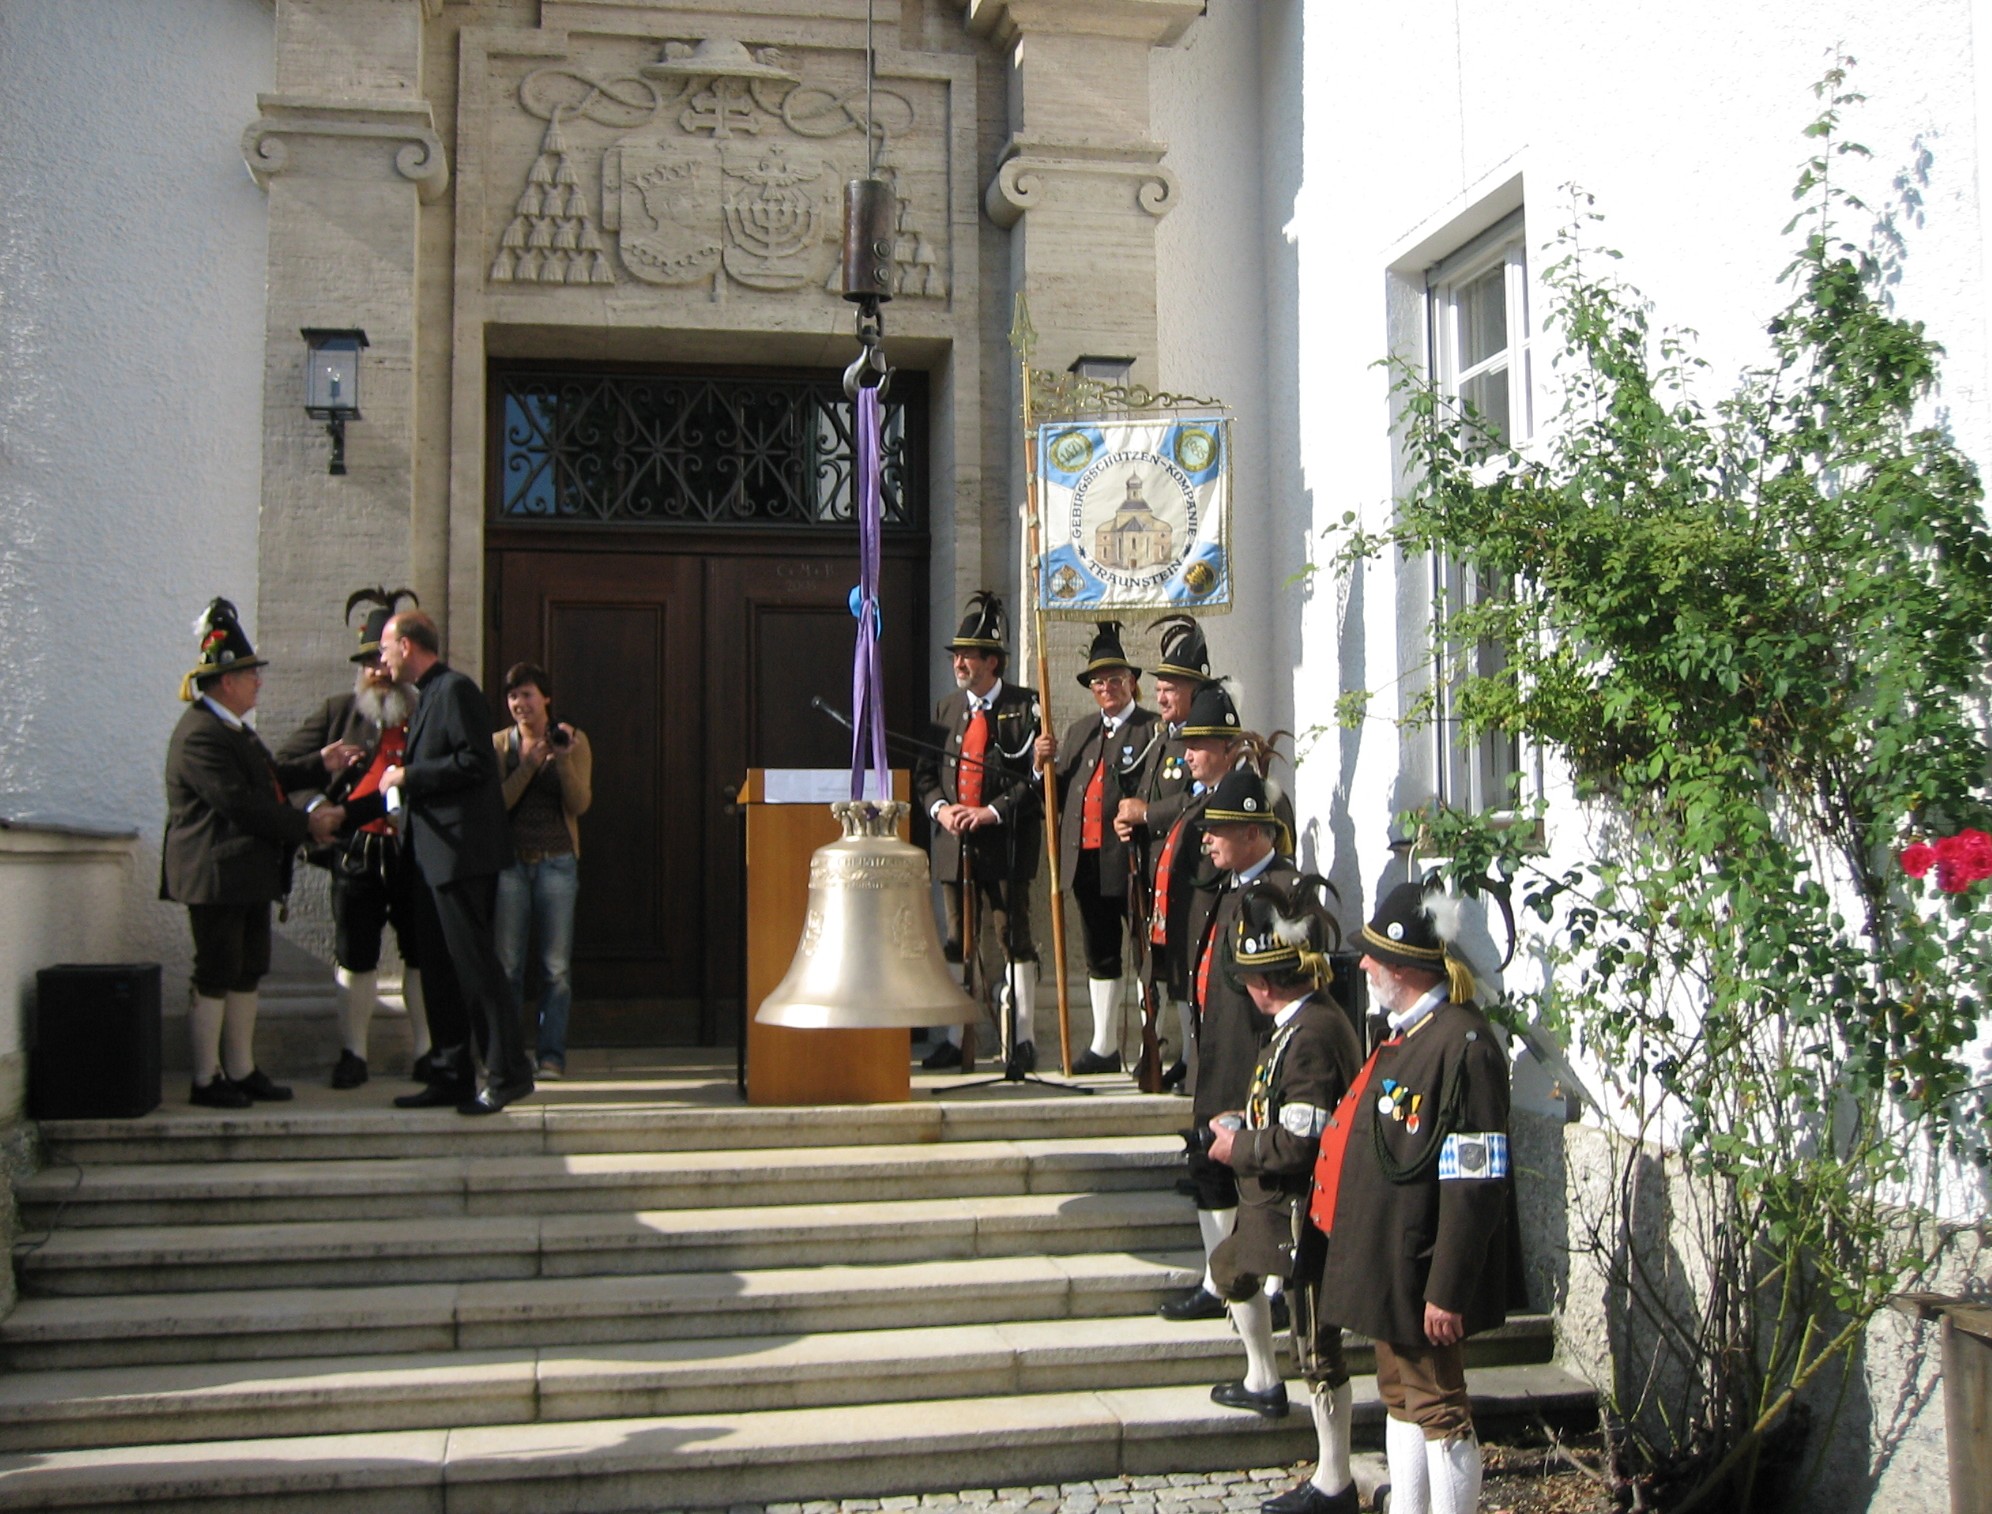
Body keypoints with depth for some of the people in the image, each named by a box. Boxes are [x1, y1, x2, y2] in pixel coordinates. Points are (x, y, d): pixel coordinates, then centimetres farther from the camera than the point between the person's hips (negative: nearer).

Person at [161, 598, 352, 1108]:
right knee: (215, 978, -3)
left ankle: (241, 1070, 20)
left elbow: (266, 778, 23)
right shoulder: (200, 736, -19)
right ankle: (206, 1080, 5)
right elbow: (240, 804, -24)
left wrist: (319, 765, 12)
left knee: (247, 973, 13)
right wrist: (306, 824, -18)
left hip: (248, 874, 11)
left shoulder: (231, 728, 16)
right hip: (216, 876, -11)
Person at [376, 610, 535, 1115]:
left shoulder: (454, 689, -11)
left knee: (473, 963, -8)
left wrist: (408, 777, -15)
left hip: (461, 853, -10)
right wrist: (403, 780, 11)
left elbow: (475, 762, -20)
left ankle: (507, 1072, -4)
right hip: (435, 858, 10)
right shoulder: (429, 694, 20)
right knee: (440, 967, 12)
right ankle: (451, 1076, 18)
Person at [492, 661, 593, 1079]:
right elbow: (496, 803, -4)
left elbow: (580, 804, -4)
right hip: (509, 861, 1)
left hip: (557, 861, -1)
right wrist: (529, 764, -13)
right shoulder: (499, 744, 7)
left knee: (556, 966, -2)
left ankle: (551, 1054, 4)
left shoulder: (573, 741, 5)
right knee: (506, 963, 1)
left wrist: (564, 760, -16)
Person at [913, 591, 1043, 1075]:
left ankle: (1022, 1040, 5)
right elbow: (924, 773, 15)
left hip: (1006, 843, -5)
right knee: (958, 943, 10)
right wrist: (940, 808, -4)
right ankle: (957, 1039, 16)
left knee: (1013, 940, -2)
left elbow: (1038, 774, -7)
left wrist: (994, 812, -16)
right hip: (953, 843, 5)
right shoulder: (946, 709, 14)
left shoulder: (1025, 706, -2)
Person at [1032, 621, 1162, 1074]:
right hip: (1086, 860, 7)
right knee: (1100, 955, 14)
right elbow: (1061, 797, 15)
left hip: (1131, 860, -7)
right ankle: (1104, 1048, 23)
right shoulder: (1079, 731, 18)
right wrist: (1045, 764, -2)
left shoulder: (1152, 729, -3)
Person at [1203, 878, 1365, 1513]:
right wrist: (1241, 1122, 6)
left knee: (1317, 1343, -1)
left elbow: (1299, 1143, -29)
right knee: (1230, 1269, 31)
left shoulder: (1312, 1036, -26)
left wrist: (1238, 1147, -14)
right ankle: (1263, 1383, 50)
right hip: (1275, 1207, 11)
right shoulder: (1305, 1021, 6)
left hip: (1306, 1215, -11)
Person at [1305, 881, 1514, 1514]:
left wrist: (1448, 1291, -23)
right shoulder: (1407, 1031, 9)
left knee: (1437, 1407, 2)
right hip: (1385, 1262, 10)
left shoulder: (1462, 1044, -22)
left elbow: (1475, 1185, -24)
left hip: (1422, 1273, -10)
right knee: (1399, 1396, 18)